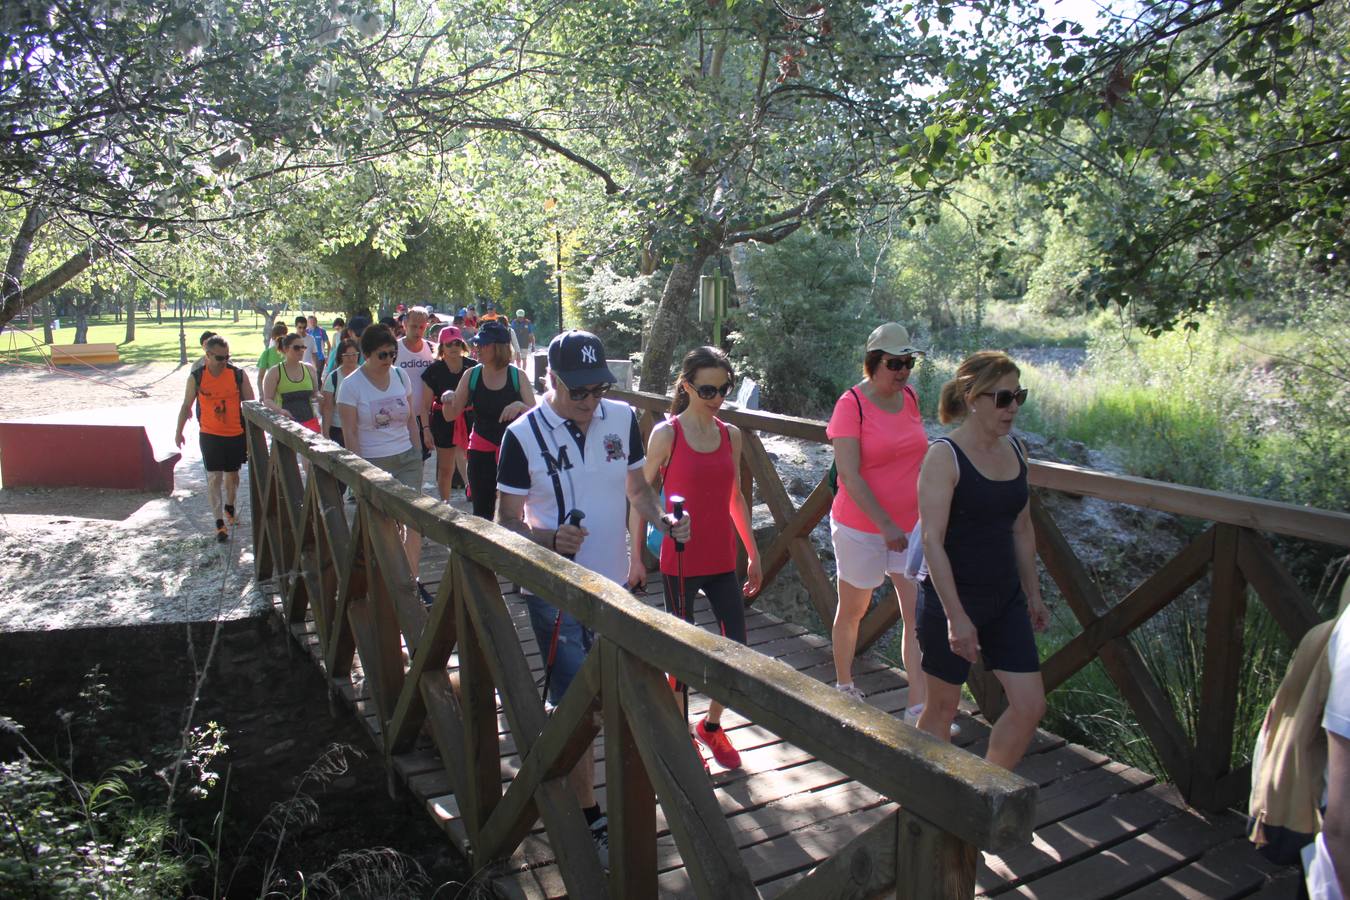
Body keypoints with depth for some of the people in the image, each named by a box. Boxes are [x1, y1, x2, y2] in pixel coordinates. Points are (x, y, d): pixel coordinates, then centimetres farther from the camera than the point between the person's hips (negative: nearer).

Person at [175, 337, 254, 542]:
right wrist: (179, 432, 11)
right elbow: (186, 406, 7)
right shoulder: (196, 377, -5)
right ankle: (219, 523, 2)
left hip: (236, 434, 1)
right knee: (214, 477, -3)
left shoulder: (238, 375, -6)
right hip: (209, 435, -1)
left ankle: (229, 508, 40)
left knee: (232, 475, 15)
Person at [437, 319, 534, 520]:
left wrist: (520, 406, -27)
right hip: (481, 452, 2)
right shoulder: (472, 375, -1)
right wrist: (448, 399, -19)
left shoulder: (517, 376, -5)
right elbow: (450, 416, 3)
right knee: (482, 511, 5)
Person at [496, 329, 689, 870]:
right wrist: (550, 538, -28)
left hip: (612, 583, 5)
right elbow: (508, 520, -9)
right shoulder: (524, 435, -14)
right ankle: (590, 817, 14)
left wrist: (662, 521, -10)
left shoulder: (622, 418, -2)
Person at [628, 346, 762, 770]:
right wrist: (635, 556, -8)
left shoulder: (731, 435, 5)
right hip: (680, 561, -4)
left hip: (722, 560, 5)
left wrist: (753, 553, 14)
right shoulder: (666, 434, -9)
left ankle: (711, 725, 31)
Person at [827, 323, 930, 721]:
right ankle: (843, 685, 35)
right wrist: (886, 525, -26)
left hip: (911, 526, 5)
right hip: (862, 528, -5)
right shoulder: (851, 404, -15)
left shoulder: (910, 397, 4)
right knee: (852, 611, 14)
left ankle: (919, 708, 7)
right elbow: (849, 475, -21)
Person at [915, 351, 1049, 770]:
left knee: (1031, 705, 6)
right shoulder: (944, 456, -16)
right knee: (942, 707, 8)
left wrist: (1033, 594, 18)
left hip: (1005, 600, 7)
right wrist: (956, 617, -23)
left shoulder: (1015, 450, 6)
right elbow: (933, 541, -21)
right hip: (951, 600, -7)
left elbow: (1022, 530, 15)